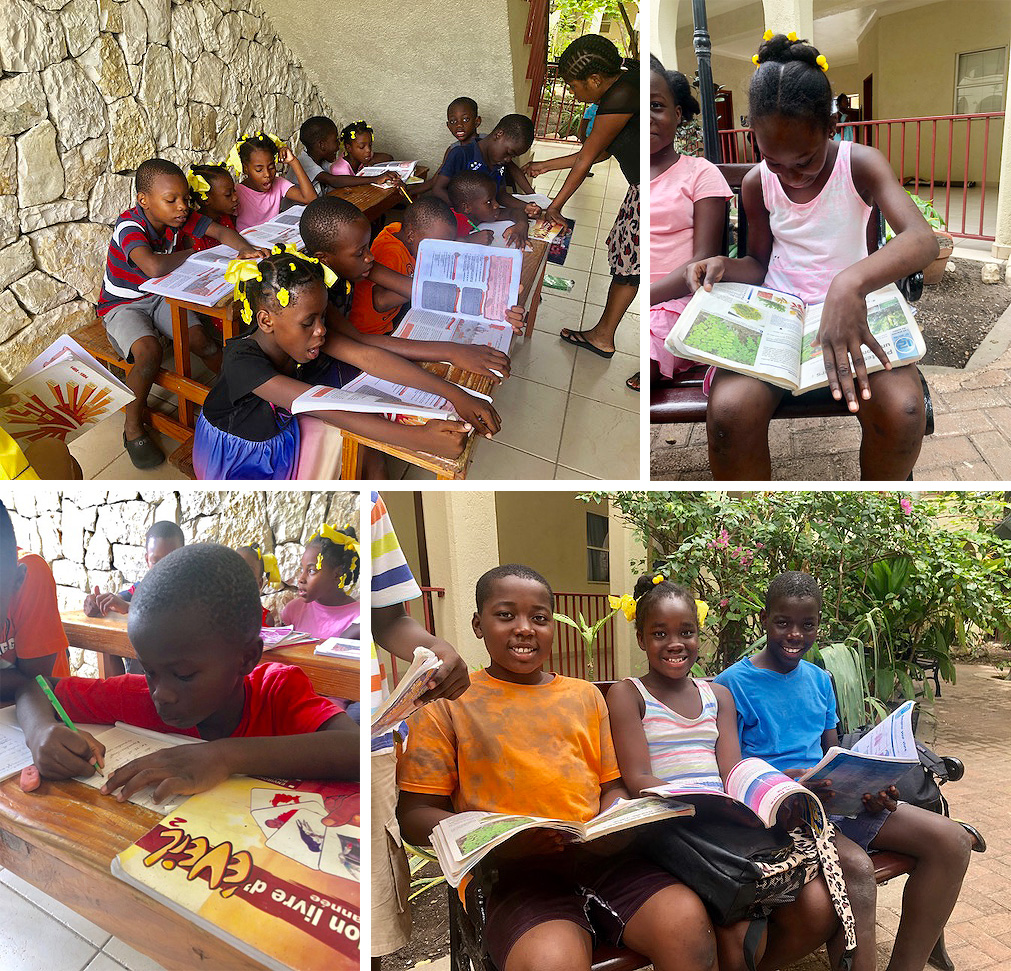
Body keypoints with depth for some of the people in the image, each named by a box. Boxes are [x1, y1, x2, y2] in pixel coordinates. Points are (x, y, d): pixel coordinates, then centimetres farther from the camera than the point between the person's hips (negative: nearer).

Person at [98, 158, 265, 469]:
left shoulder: (180, 217, -9)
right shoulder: (129, 226, -29)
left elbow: (220, 231, -5)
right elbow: (154, 267, -46)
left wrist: (244, 248, -29)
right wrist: (191, 254, -28)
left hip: (161, 297, 6)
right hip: (123, 305, -5)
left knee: (200, 337, -18)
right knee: (149, 351, -31)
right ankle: (133, 428, -14)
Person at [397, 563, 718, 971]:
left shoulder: (585, 696, 21)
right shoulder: (447, 706, 8)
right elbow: (415, 813, 3)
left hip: (602, 857, 4)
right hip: (514, 873, -4)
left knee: (687, 920, -23)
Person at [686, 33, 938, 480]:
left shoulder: (861, 164, -8)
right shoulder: (756, 184, 2)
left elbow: (923, 239, -25)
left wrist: (850, 283, -47)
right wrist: (723, 267, -9)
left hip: (851, 307, -1)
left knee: (902, 411, -31)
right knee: (730, 409, -32)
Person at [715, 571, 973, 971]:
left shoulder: (819, 680, 17)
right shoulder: (733, 683, -6)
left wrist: (869, 787, -3)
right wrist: (787, 782, -28)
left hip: (833, 799, 8)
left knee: (951, 840, -8)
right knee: (856, 865, -36)